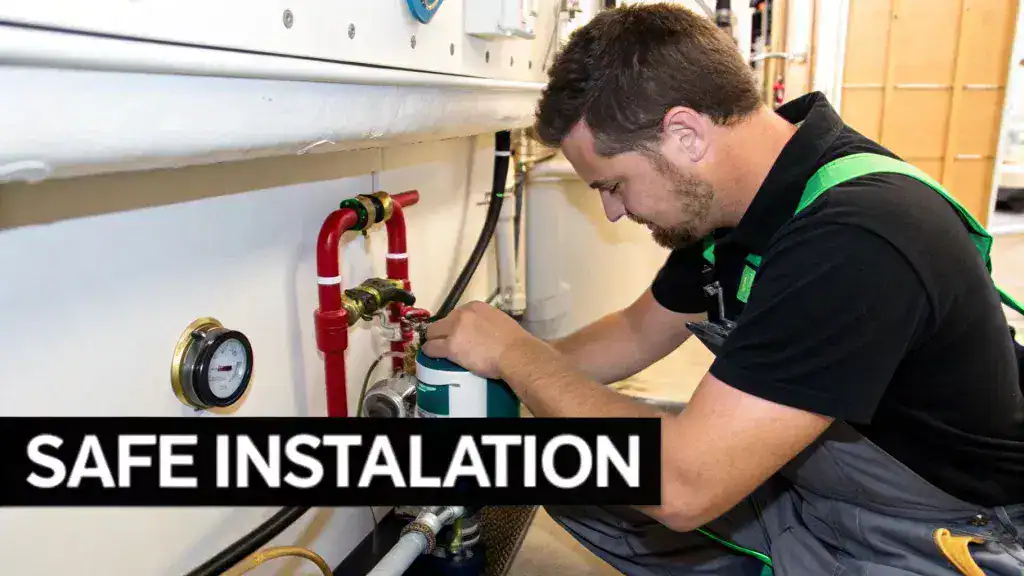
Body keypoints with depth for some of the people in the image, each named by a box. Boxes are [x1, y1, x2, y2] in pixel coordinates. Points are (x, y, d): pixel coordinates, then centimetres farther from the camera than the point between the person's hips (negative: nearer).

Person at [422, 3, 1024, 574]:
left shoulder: (855, 241, -32)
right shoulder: (735, 195, -4)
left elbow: (683, 486, -32)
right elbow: (638, 332, 9)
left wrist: (516, 352, -21)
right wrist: (504, 368, 1)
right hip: (803, 481, 8)